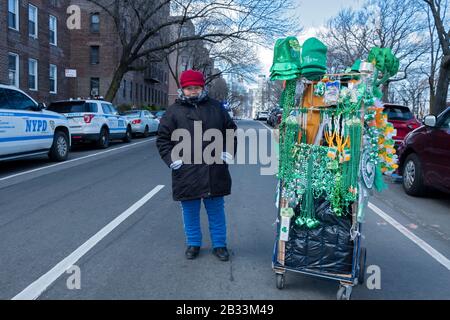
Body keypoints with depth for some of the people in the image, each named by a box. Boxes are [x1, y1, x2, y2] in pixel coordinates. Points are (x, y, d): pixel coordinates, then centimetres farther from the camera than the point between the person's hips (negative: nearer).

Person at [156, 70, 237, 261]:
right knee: (190, 211, 12)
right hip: (187, 173, -1)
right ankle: (193, 244, 29)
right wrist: (173, 160, -7)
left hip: (214, 173, 1)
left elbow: (231, 131, 15)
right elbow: (163, 139, 3)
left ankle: (219, 244, 26)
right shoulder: (174, 112, 2)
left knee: (216, 210, 12)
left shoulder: (215, 108, 8)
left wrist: (228, 154, 5)